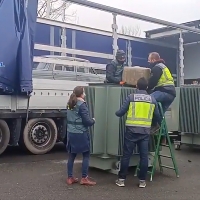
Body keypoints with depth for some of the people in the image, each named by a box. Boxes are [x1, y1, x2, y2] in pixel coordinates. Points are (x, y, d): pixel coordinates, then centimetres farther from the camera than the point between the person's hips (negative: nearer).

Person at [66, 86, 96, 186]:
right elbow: (87, 121, -15)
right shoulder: (82, 104, -14)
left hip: (71, 133, 7)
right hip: (81, 134, -7)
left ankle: (70, 178, 17)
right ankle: (84, 178, 5)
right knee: (86, 155, 4)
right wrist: (93, 121, 2)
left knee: (71, 155, 11)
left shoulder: (70, 104, 10)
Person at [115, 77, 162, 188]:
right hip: (145, 131, 2)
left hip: (131, 130, -2)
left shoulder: (131, 97, -2)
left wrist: (116, 113, 24)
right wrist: (161, 124, 36)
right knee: (144, 156, 8)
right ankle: (142, 180, 13)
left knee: (126, 155, 5)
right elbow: (157, 116, 16)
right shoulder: (152, 99, 7)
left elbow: (120, 113, 0)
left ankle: (121, 179, 12)